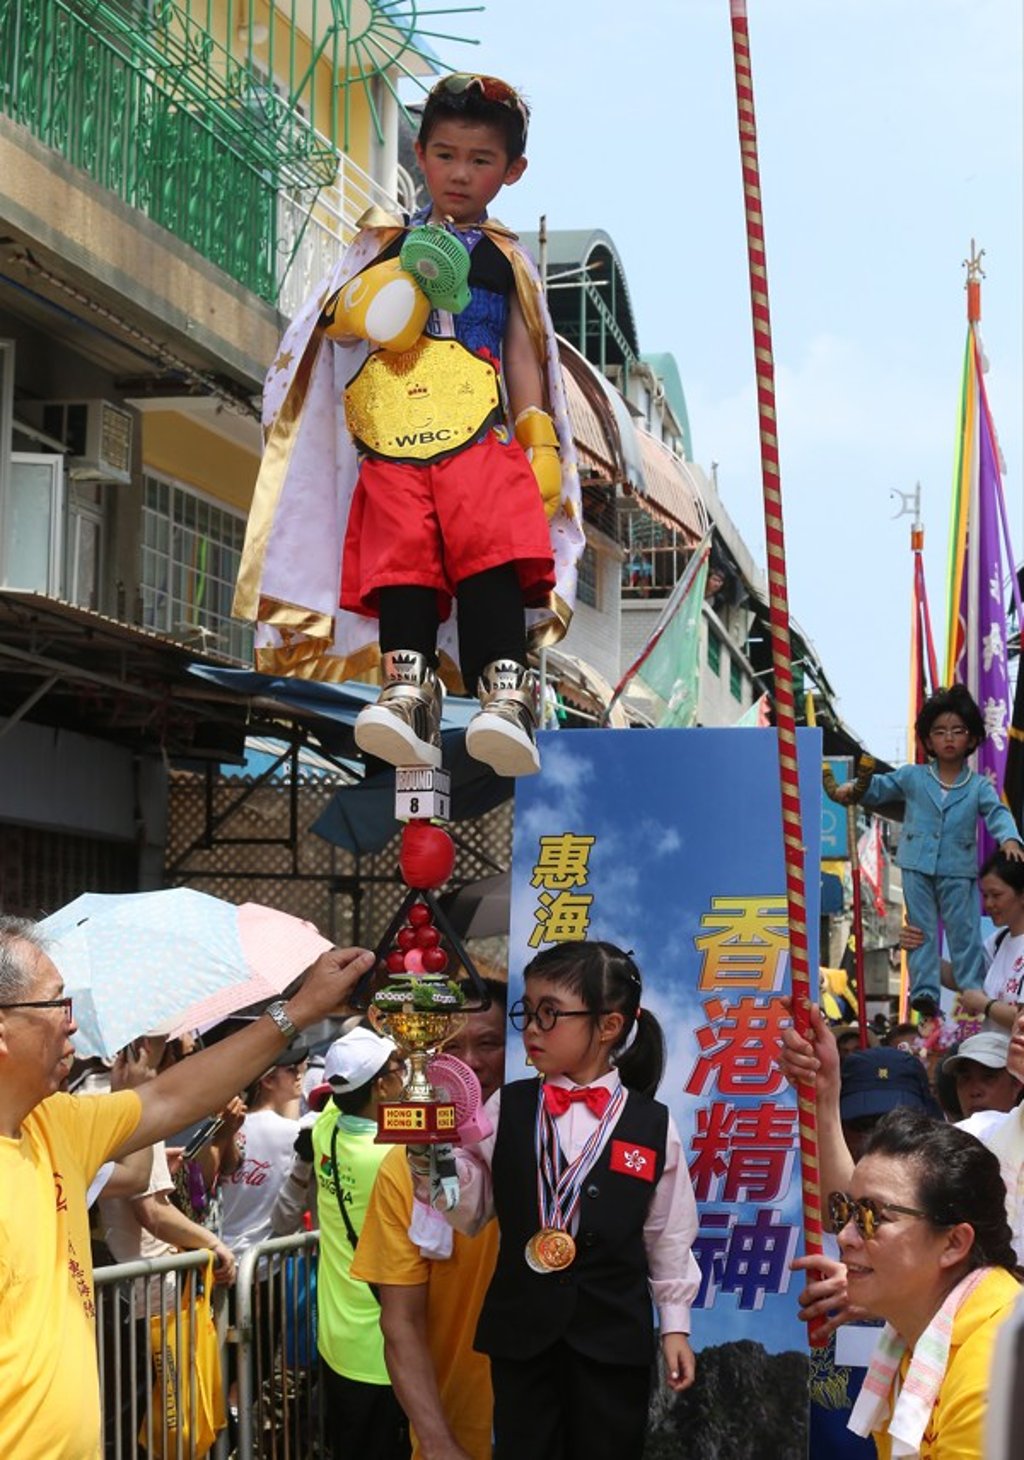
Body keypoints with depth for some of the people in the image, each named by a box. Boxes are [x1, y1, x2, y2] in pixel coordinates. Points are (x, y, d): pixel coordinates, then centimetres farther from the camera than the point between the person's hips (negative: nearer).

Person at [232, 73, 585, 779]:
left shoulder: (506, 257, 21)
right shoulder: (388, 243, 23)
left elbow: (524, 354, 18)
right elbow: (332, 318, 18)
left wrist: (541, 445, 8)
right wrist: (368, 307, -6)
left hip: (480, 437, -1)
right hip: (393, 448, 2)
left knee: (491, 554, -21)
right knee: (399, 558, -16)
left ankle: (505, 695, -31)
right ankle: (408, 691, -24)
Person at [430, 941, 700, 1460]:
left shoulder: (651, 1124, -3)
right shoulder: (507, 1108, -1)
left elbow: (669, 1233, 4)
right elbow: (469, 1207, 0)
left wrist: (675, 1323, 6)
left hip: (615, 1336, -1)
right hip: (520, 1329, 1)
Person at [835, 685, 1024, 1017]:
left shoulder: (978, 786, 0)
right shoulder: (913, 777, 4)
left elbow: (996, 813, -11)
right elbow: (880, 787, 6)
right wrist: (852, 788, -15)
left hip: (959, 872, -1)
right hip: (918, 868, 1)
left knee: (964, 932, 3)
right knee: (922, 930, 4)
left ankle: (973, 992, 10)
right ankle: (924, 990, 7)